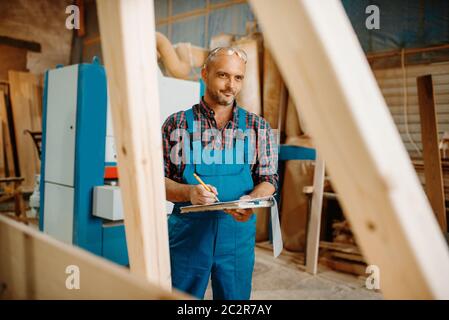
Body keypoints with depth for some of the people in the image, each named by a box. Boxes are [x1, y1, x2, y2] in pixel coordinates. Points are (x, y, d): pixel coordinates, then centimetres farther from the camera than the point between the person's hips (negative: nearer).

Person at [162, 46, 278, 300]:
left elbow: (268, 179, 5)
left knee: (235, 297, 14)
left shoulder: (258, 127, 5)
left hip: (238, 230, 2)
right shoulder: (177, 124, 1)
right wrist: (189, 192, -20)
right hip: (188, 231, -1)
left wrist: (251, 201, -18)